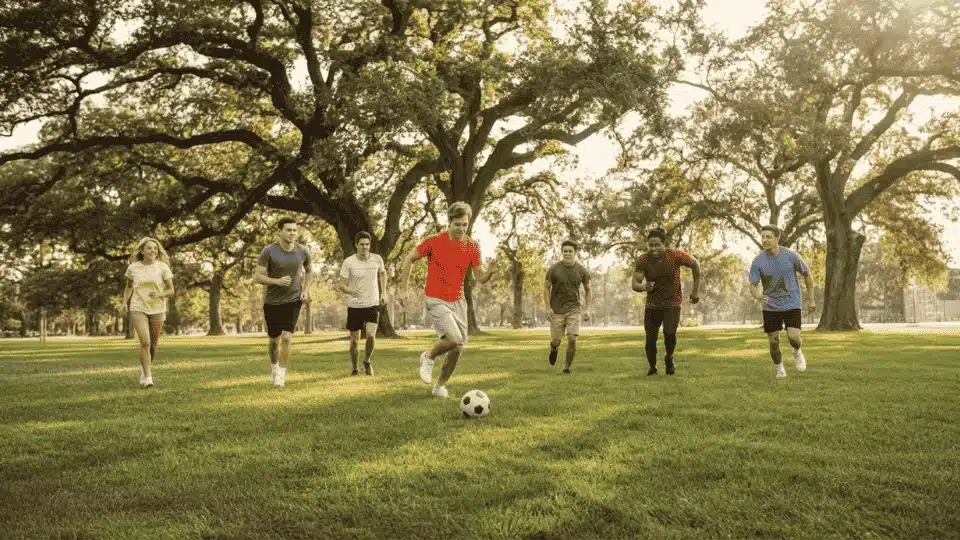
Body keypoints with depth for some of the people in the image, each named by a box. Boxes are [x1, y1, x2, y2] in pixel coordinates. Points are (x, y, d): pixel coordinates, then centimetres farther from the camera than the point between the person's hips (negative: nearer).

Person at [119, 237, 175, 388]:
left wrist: (159, 294, -21)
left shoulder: (163, 267, -4)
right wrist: (124, 302, 1)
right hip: (138, 309, -1)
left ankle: (145, 368, 39)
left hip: (157, 310, 1)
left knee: (153, 345, 10)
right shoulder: (133, 267, 0)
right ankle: (148, 378, -14)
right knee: (145, 342, -19)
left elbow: (171, 290, -1)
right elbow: (128, 286, 17)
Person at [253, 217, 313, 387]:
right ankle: (274, 367, 39)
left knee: (287, 338, -15)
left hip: (293, 300, 1)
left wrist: (306, 290, 2)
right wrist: (277, 281, -29)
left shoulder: (303, 252, -4)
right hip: (272, 301, 0)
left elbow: (309, 271, 16)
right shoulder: (268, 251, -14)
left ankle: (281, 375, -3)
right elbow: (257, 277, -14)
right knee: (275, 340, 12)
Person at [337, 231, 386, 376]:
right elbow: (341, 285, -9)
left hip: (373, 304, 0)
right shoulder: (348, 262, -10)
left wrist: (382, 293, 15)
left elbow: (382, 273, 19)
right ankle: (355, 368, 26)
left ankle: (367, 361, 10)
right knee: (354, 340, 7)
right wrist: (351, 291, -31)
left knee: (371, 335, -17)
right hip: (354, 306, 0)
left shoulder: (377, 259, -4)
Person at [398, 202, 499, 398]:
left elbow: (480, 278, 3)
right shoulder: (433, 241, -13)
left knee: (458, 347, 4)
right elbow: (409, 259, -1)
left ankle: (440, 385, 25)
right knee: (454, 338, -24)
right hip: (436, 300, -5)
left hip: (458, 301, 5)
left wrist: (490, 272, -21)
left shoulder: (472, 247, -1)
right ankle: (429, 357, 8)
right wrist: (403, 290, -4)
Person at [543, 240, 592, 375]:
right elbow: (546, 288, -1)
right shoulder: (554, 269, -11)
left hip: (573, 309, 0)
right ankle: (554, 348, 41)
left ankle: (567, 367, 7)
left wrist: (588, 309, 1)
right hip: (557, 310, 0)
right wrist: (548, 308, -10)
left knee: (572, 339, -13)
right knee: (556, 341, 2)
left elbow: (587, 289, 7)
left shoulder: (582, 271, -6)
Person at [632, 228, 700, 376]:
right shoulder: (643, 260, -13)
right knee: (650, 338, 0)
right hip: (652, 304, 2)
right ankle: (652, 368, 27)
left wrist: (696, 290, 3)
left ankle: (669, 358, 10)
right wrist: (643, 287, -36)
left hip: (672, 303, -2)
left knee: (669, 333, -22)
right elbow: (635, 284, -11)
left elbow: (695, 264, -1)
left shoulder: (675, 256, -17)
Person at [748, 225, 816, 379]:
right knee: (774, 342, 2)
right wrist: (757, 295, -32)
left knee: (793, 337, -16)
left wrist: (811, 299, 6)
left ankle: (797, 352, 20)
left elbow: (807, 275, 3)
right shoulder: (758, 262, -10)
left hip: (792, 304, -1)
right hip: (770, 307, 1)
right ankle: (778, 368, 29)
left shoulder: (791, 256, -12)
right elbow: (753, 285, -8)